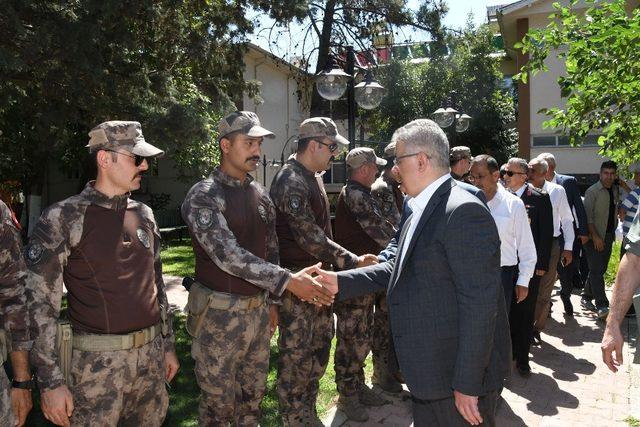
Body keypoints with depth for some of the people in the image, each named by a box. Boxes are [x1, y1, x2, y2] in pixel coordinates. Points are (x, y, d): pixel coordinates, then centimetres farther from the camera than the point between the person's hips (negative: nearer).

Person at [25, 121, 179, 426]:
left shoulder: (144, 215, 8)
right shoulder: (63, 218, -9)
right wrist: (50, 381, -11)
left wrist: (168, 344, 16)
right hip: (98, 363, -5)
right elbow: (39, 303, -10)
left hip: (151, 355, 5)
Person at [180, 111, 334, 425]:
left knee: (253, 394, 19)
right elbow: (227, 254, -26)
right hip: (220, 314, -6)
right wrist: (287, 281, -30)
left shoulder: (261, 195, 7)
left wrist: (272, 300, 15)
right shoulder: (203, 196, -15)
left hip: (258, 310, 6)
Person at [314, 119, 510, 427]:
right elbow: (397, 268, 14)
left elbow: (479, 303, -24)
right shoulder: (421, 212, 11)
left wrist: (468, 384, -22)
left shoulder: (463, 211, -21)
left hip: (459, 378, -9)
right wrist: (341, 282, 6)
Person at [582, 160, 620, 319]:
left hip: (609, 236, 6)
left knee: (600, 269, 10)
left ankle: (587, 297, 23)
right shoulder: (592, 191, -8)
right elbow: (588, 216, -11)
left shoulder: (616, 190, 11)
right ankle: (602, 306, -10)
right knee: (596, 270, -9)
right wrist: (595, 236, -16)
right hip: (595, 237, -6)